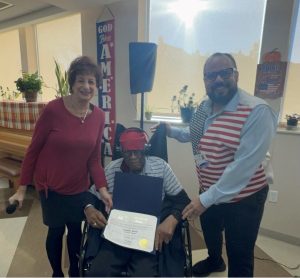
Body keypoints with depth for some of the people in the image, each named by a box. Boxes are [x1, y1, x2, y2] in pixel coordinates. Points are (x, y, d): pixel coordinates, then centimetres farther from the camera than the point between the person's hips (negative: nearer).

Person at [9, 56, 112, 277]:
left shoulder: (99, 116, -8)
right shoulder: (53, 109, -20)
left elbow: (94, 158, -4)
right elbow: (33, 149, -10)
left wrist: (102, 188, -13)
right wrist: (22, 188, -7)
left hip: (79, 187, 3)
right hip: (51, 186, -3)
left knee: (76, 229, 19)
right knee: (56, 230, 15)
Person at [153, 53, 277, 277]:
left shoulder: (257, 111, -25)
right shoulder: (204, 108, -1)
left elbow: (244, 165, -29)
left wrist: (206, 199, -27)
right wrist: (170, 131, 5)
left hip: (243, 199, -7)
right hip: (209, 192, 7)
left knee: (239, 259, 13)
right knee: (209, 232, 31)